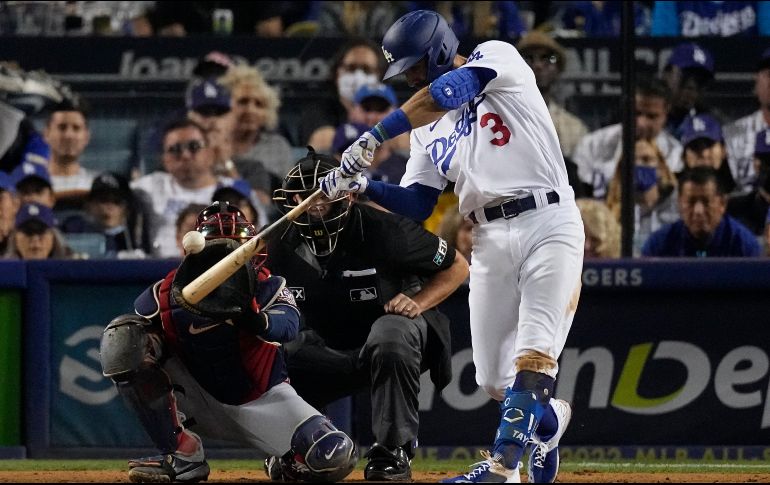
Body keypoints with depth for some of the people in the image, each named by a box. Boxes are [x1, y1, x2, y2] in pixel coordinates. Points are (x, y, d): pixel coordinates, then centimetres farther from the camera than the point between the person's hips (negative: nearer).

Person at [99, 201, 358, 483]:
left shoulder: (267, 288, -17)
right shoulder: (167, 293, -13)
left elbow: (287, 326, -39)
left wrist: (252, 317, -61)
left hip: (260, 401, -1)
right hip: (199, 404, 1)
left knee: (336, 459, -26)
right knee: (123, 336, -21)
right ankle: (183, 456, -13)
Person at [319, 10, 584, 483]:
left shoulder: (498, 57, -1)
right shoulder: (428, 126, 18)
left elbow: (448, 92, -21)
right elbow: (417, 203, 11)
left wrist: (375, 136, -27)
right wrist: (363, 185, -8)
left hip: (549, 223, -7)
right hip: (490, 240, 7)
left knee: (534, 357, -18)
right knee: (494, 378, 6)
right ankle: (549, 418, 35)